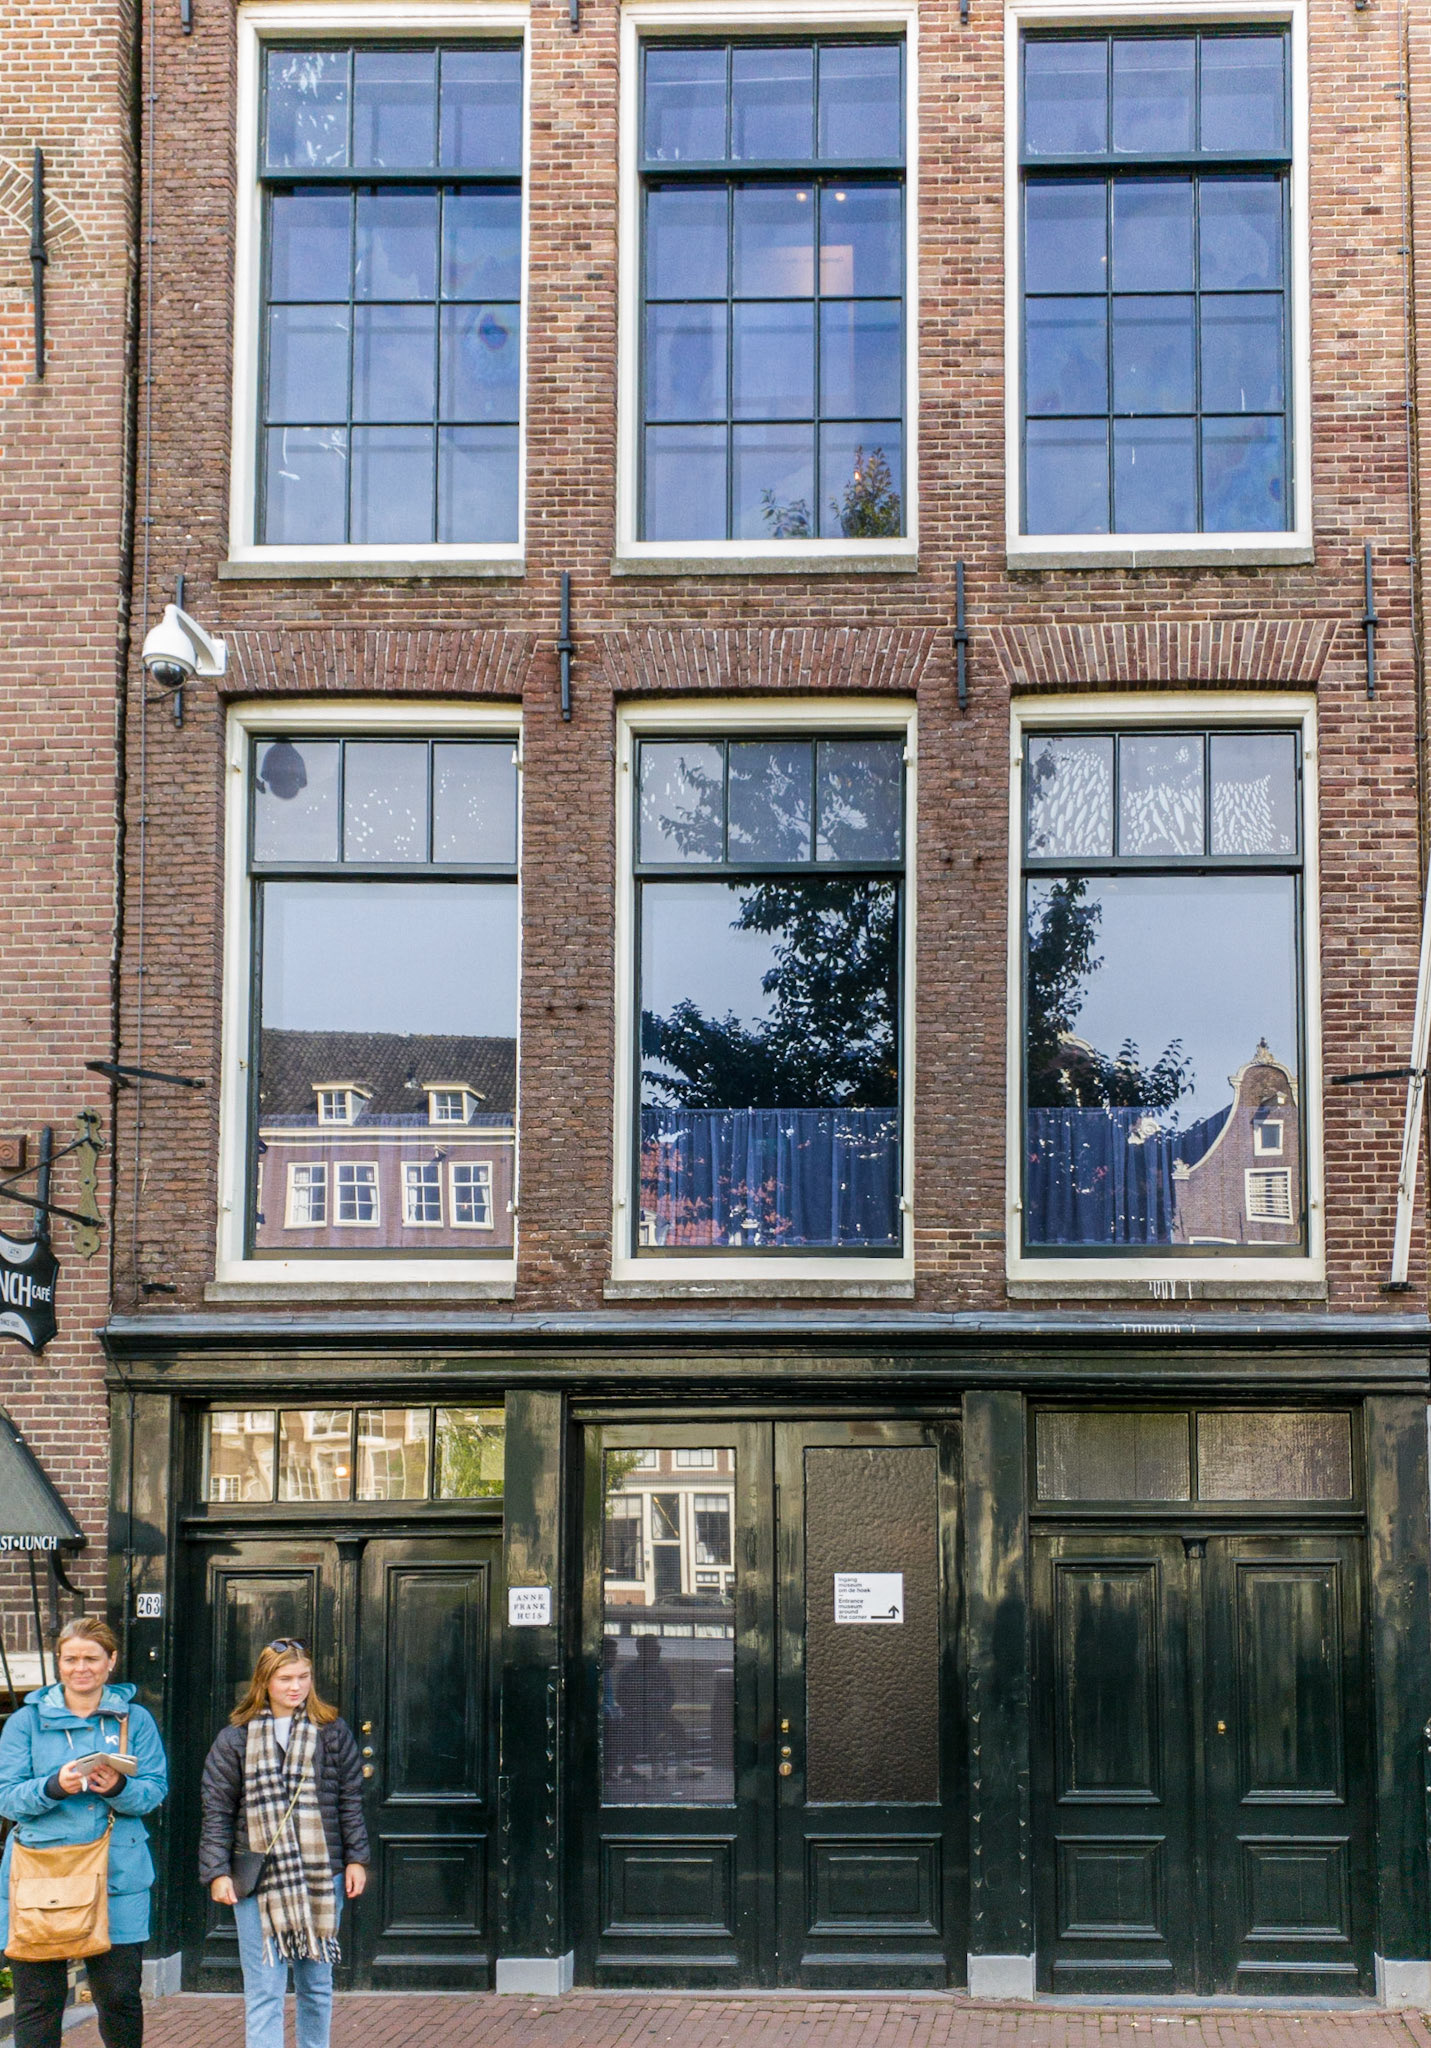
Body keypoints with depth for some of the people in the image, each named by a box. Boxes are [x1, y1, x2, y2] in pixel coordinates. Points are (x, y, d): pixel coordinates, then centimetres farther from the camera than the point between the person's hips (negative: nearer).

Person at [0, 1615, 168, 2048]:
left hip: (117, 1877, 0)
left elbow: (155, 1789, 3)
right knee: (37, 1998, 0)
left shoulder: (135, 1719, 11)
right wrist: (54, 1787, -18)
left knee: (119, 1993, 3)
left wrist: (118, 1788, -18)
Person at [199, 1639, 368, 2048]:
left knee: (316, 1983, 12)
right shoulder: (235, 1739, 2)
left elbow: (350, 1802, 10)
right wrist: (217, 1871, -4)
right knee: (263, 1992, -4)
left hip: (322, 1877, 2)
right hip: (259, 1878, -2)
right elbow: (216, 1811, 3)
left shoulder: (332, 1733, 6)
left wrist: (356, 1859, 4)